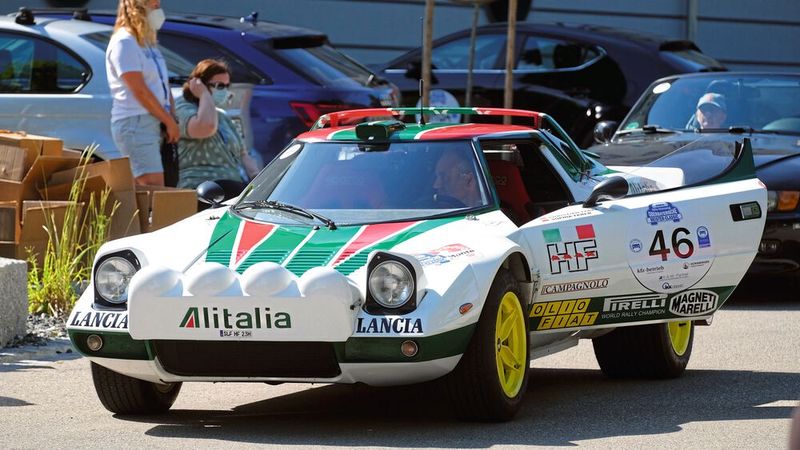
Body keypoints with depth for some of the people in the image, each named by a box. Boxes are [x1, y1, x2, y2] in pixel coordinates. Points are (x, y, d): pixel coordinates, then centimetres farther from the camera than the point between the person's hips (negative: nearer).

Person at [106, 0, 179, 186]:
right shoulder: (124, 42, -9)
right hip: (136, 123, -9)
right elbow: (139, 90, -15)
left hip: (154, 124, 9)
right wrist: (170, 121, -11)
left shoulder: (148, 43, 21)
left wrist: (172, 120, 5)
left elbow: (163, 85, 21)